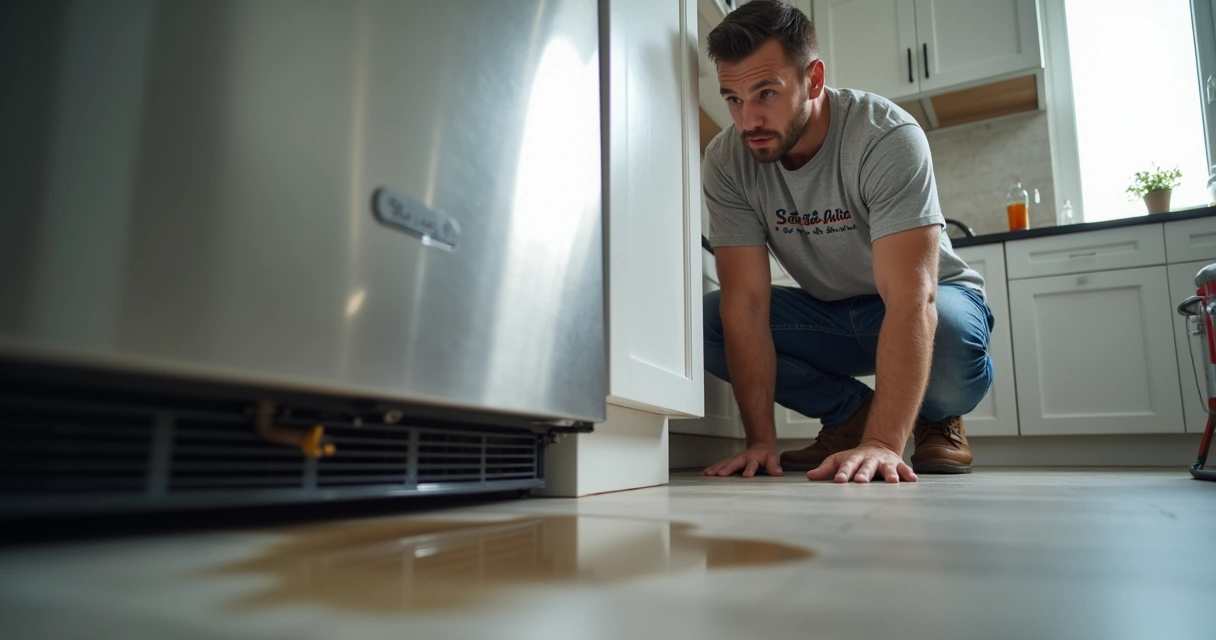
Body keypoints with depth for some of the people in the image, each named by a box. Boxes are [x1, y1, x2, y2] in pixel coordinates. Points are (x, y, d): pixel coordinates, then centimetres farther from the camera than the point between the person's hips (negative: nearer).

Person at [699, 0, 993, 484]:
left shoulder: (889, 139, -29)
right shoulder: (725, 160, -19)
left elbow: (911, 299, -37)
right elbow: (745, 301, -23)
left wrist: (882, 444, -48)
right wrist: (761, 440, -30)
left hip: (930, 300, -3)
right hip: (827, 312, 4)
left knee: (950, 331, -38)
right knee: (706, 322, -20)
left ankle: (938, 418, 1)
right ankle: (848, 410, 2)